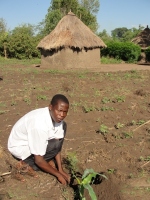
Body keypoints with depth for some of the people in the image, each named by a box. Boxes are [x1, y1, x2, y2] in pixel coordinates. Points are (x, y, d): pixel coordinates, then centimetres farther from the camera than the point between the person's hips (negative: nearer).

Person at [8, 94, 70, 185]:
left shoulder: (56, 117, -13)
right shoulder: (40, 125, -37)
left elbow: (57, 148, -4)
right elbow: (38, 160, -29)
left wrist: (61, 170, -9)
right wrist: (58, 174, -18)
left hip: (36, 140, 8)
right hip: (20, 147, -8)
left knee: (62, 126, -2)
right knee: (56, 144, -26)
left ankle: (48, 159, 3)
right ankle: (26, 164, -9)